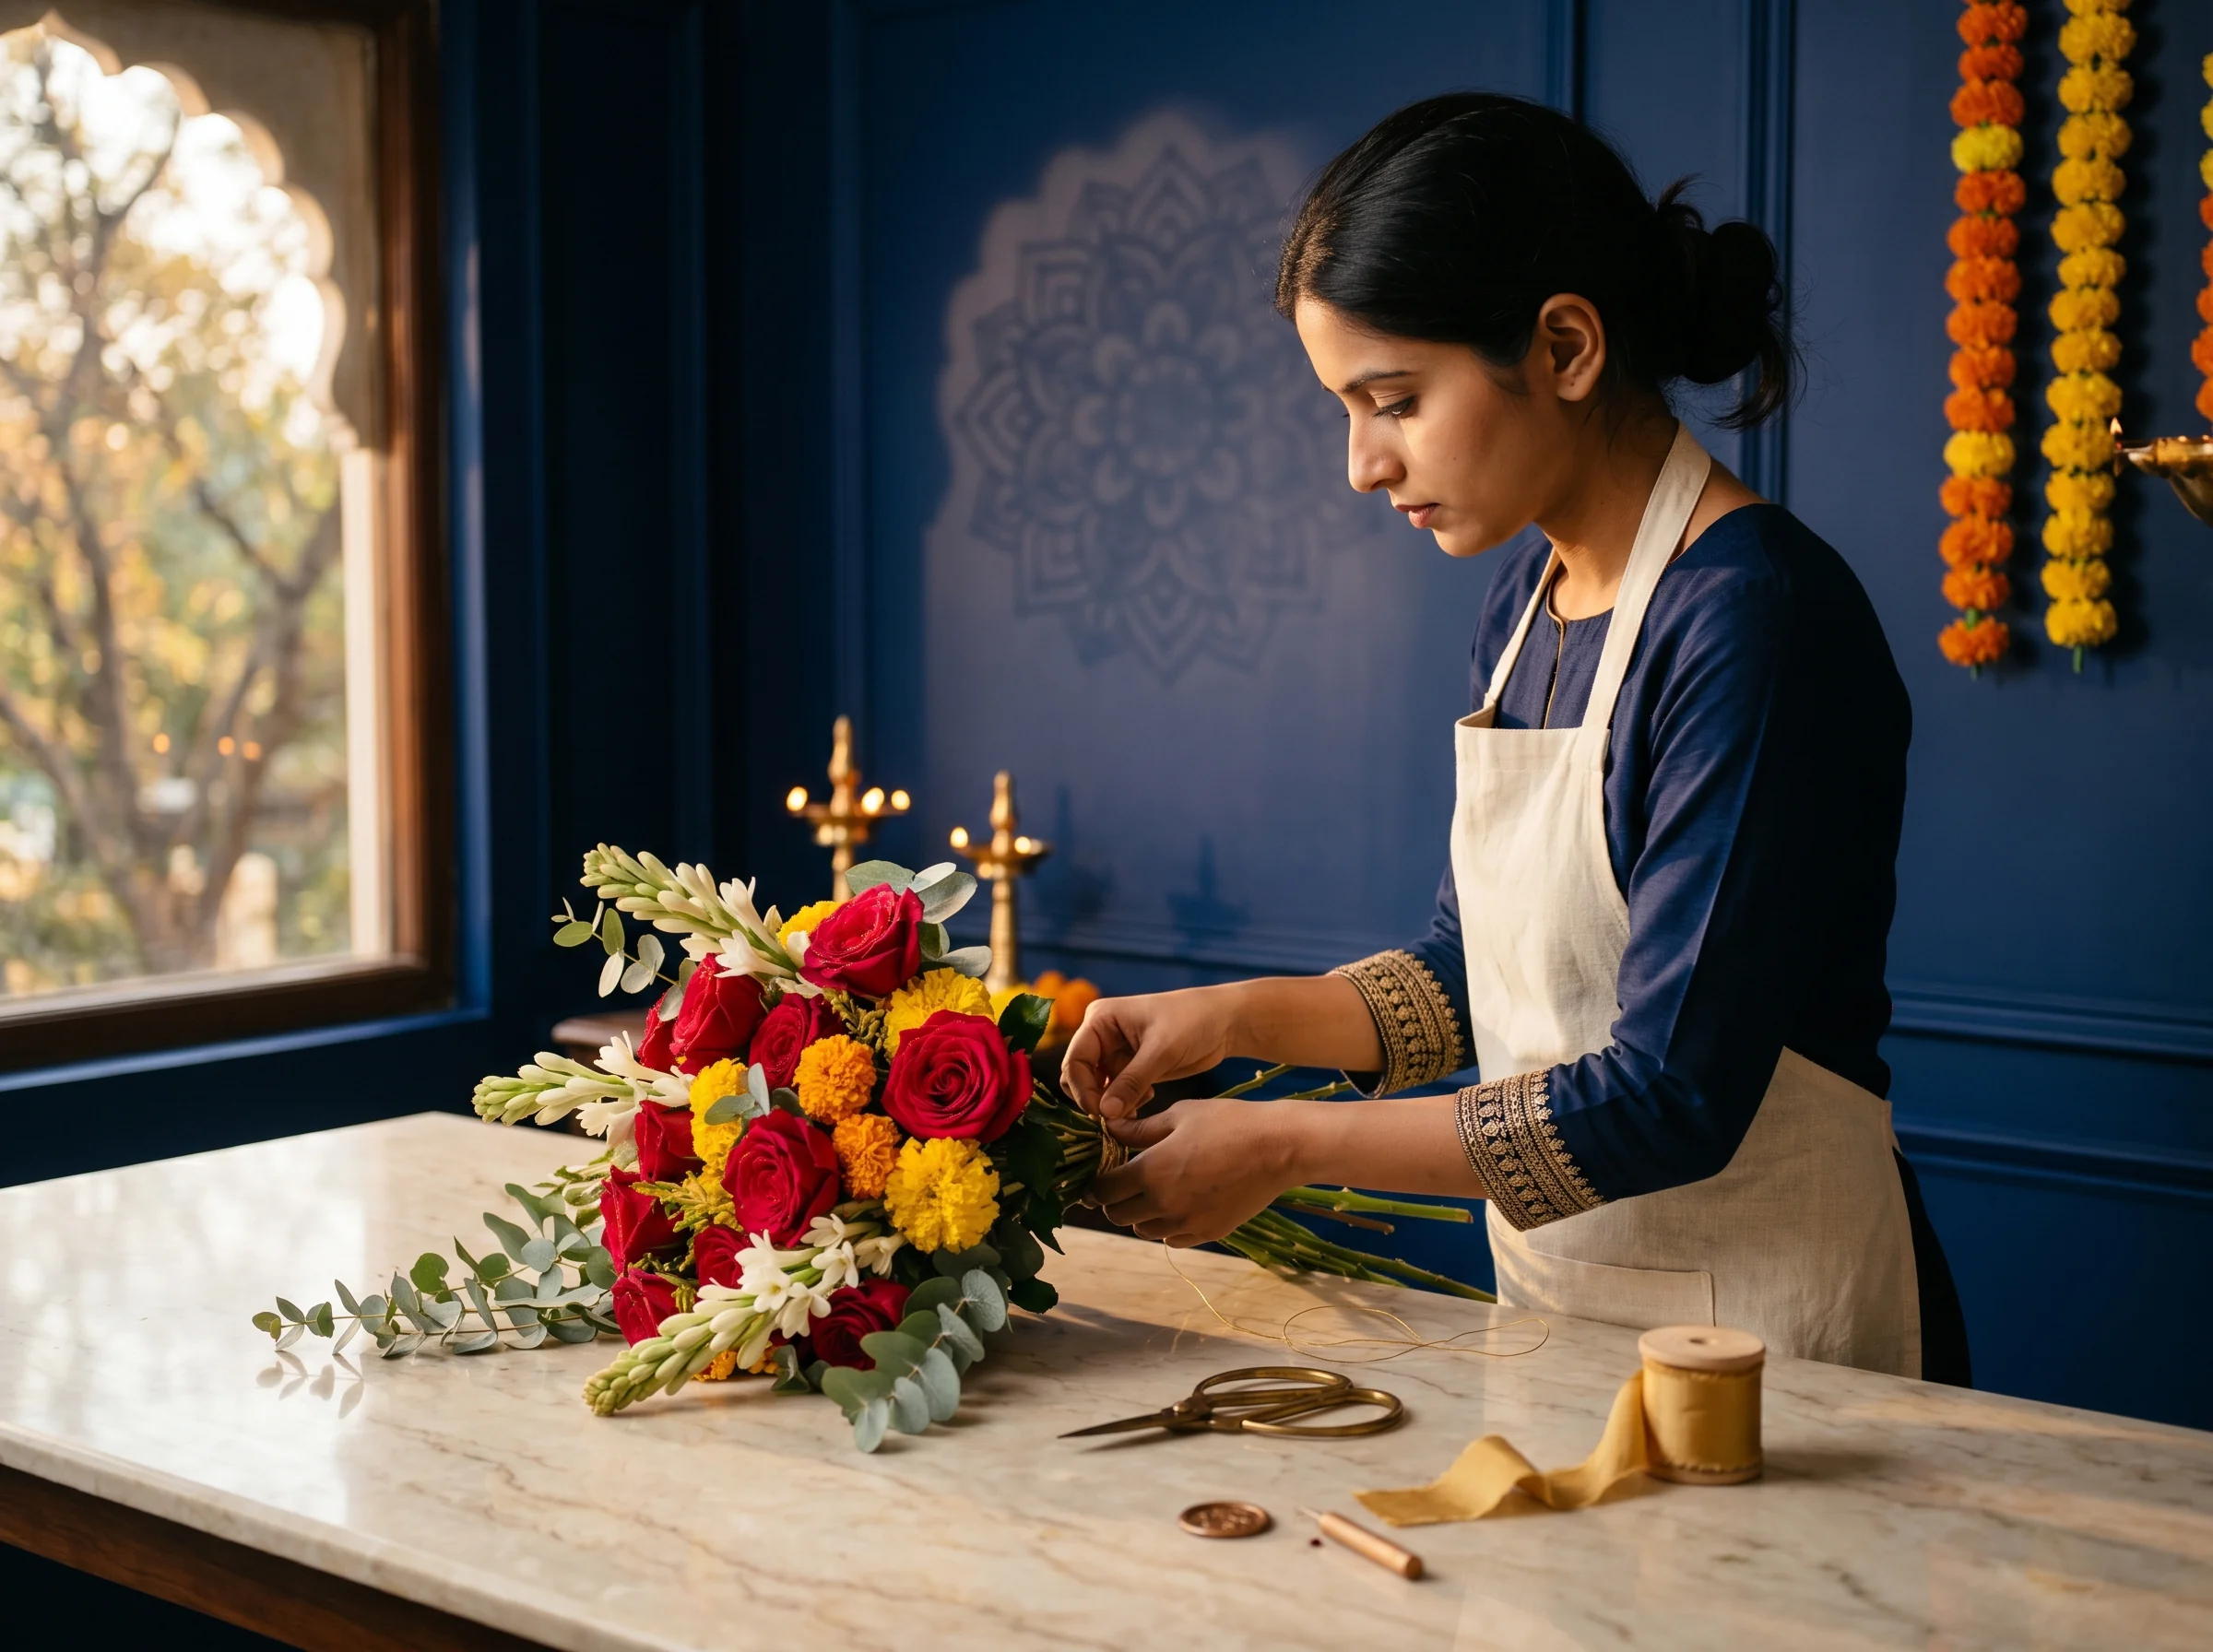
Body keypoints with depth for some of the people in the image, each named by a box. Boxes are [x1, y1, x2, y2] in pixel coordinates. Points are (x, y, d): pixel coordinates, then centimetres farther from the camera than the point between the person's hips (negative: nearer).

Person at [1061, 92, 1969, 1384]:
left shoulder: (1758, 620, -21)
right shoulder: (1531, 589, 5)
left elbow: (1671, 1098, -24)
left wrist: (1285, 1144, -19)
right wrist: (1235, 1017, -1)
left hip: (1770, 1334, -7)